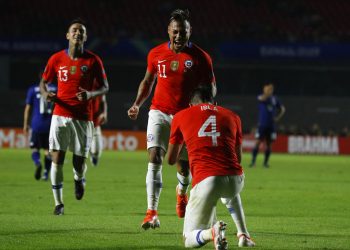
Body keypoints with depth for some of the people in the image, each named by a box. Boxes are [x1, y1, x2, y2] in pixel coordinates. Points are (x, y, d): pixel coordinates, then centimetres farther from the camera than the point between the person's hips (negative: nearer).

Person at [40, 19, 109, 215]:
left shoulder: (93, 60, -1)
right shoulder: (57, 59, 2)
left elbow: (105, 87, 4)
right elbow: (43, 82, 13)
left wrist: (91, 94, -17)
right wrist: (46, 93, -10)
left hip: (83, 118, -1)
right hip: (61, 116, 1)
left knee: (79, 163, 0)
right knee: (57, 159, -8)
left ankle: (79, 179, 39)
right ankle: (59, 203, 4)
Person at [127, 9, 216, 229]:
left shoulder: (200, 57, -4)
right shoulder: (156, 54, 3)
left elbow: (211, 88, 3)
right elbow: (148, 81, 16)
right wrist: (137, 104, 3)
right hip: (160, 112, 1)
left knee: (184, 166, 7)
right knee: (154, 158, -17)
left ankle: (181, 193, 45)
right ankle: (152, 213, -20)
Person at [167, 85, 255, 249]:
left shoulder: (181, 116, 16)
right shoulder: (232, 116, 22)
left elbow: (171, 160, 26)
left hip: (205, 180, -3)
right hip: (235, 178, 3)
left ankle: (211, 232, -20)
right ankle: (243, 234, 25)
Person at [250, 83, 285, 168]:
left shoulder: (274, 99, 9)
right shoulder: (261, 97, -3)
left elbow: (282, 109, 20)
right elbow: (262, 99, -29)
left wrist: (278, 118, 5)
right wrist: (267, 94, -48)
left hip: (271, 125, 4)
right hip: (262, 124, -4)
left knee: (269, 144, 4)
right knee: (258, 142, -10)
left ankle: (265, 162, 13)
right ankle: (253, 161, -8)